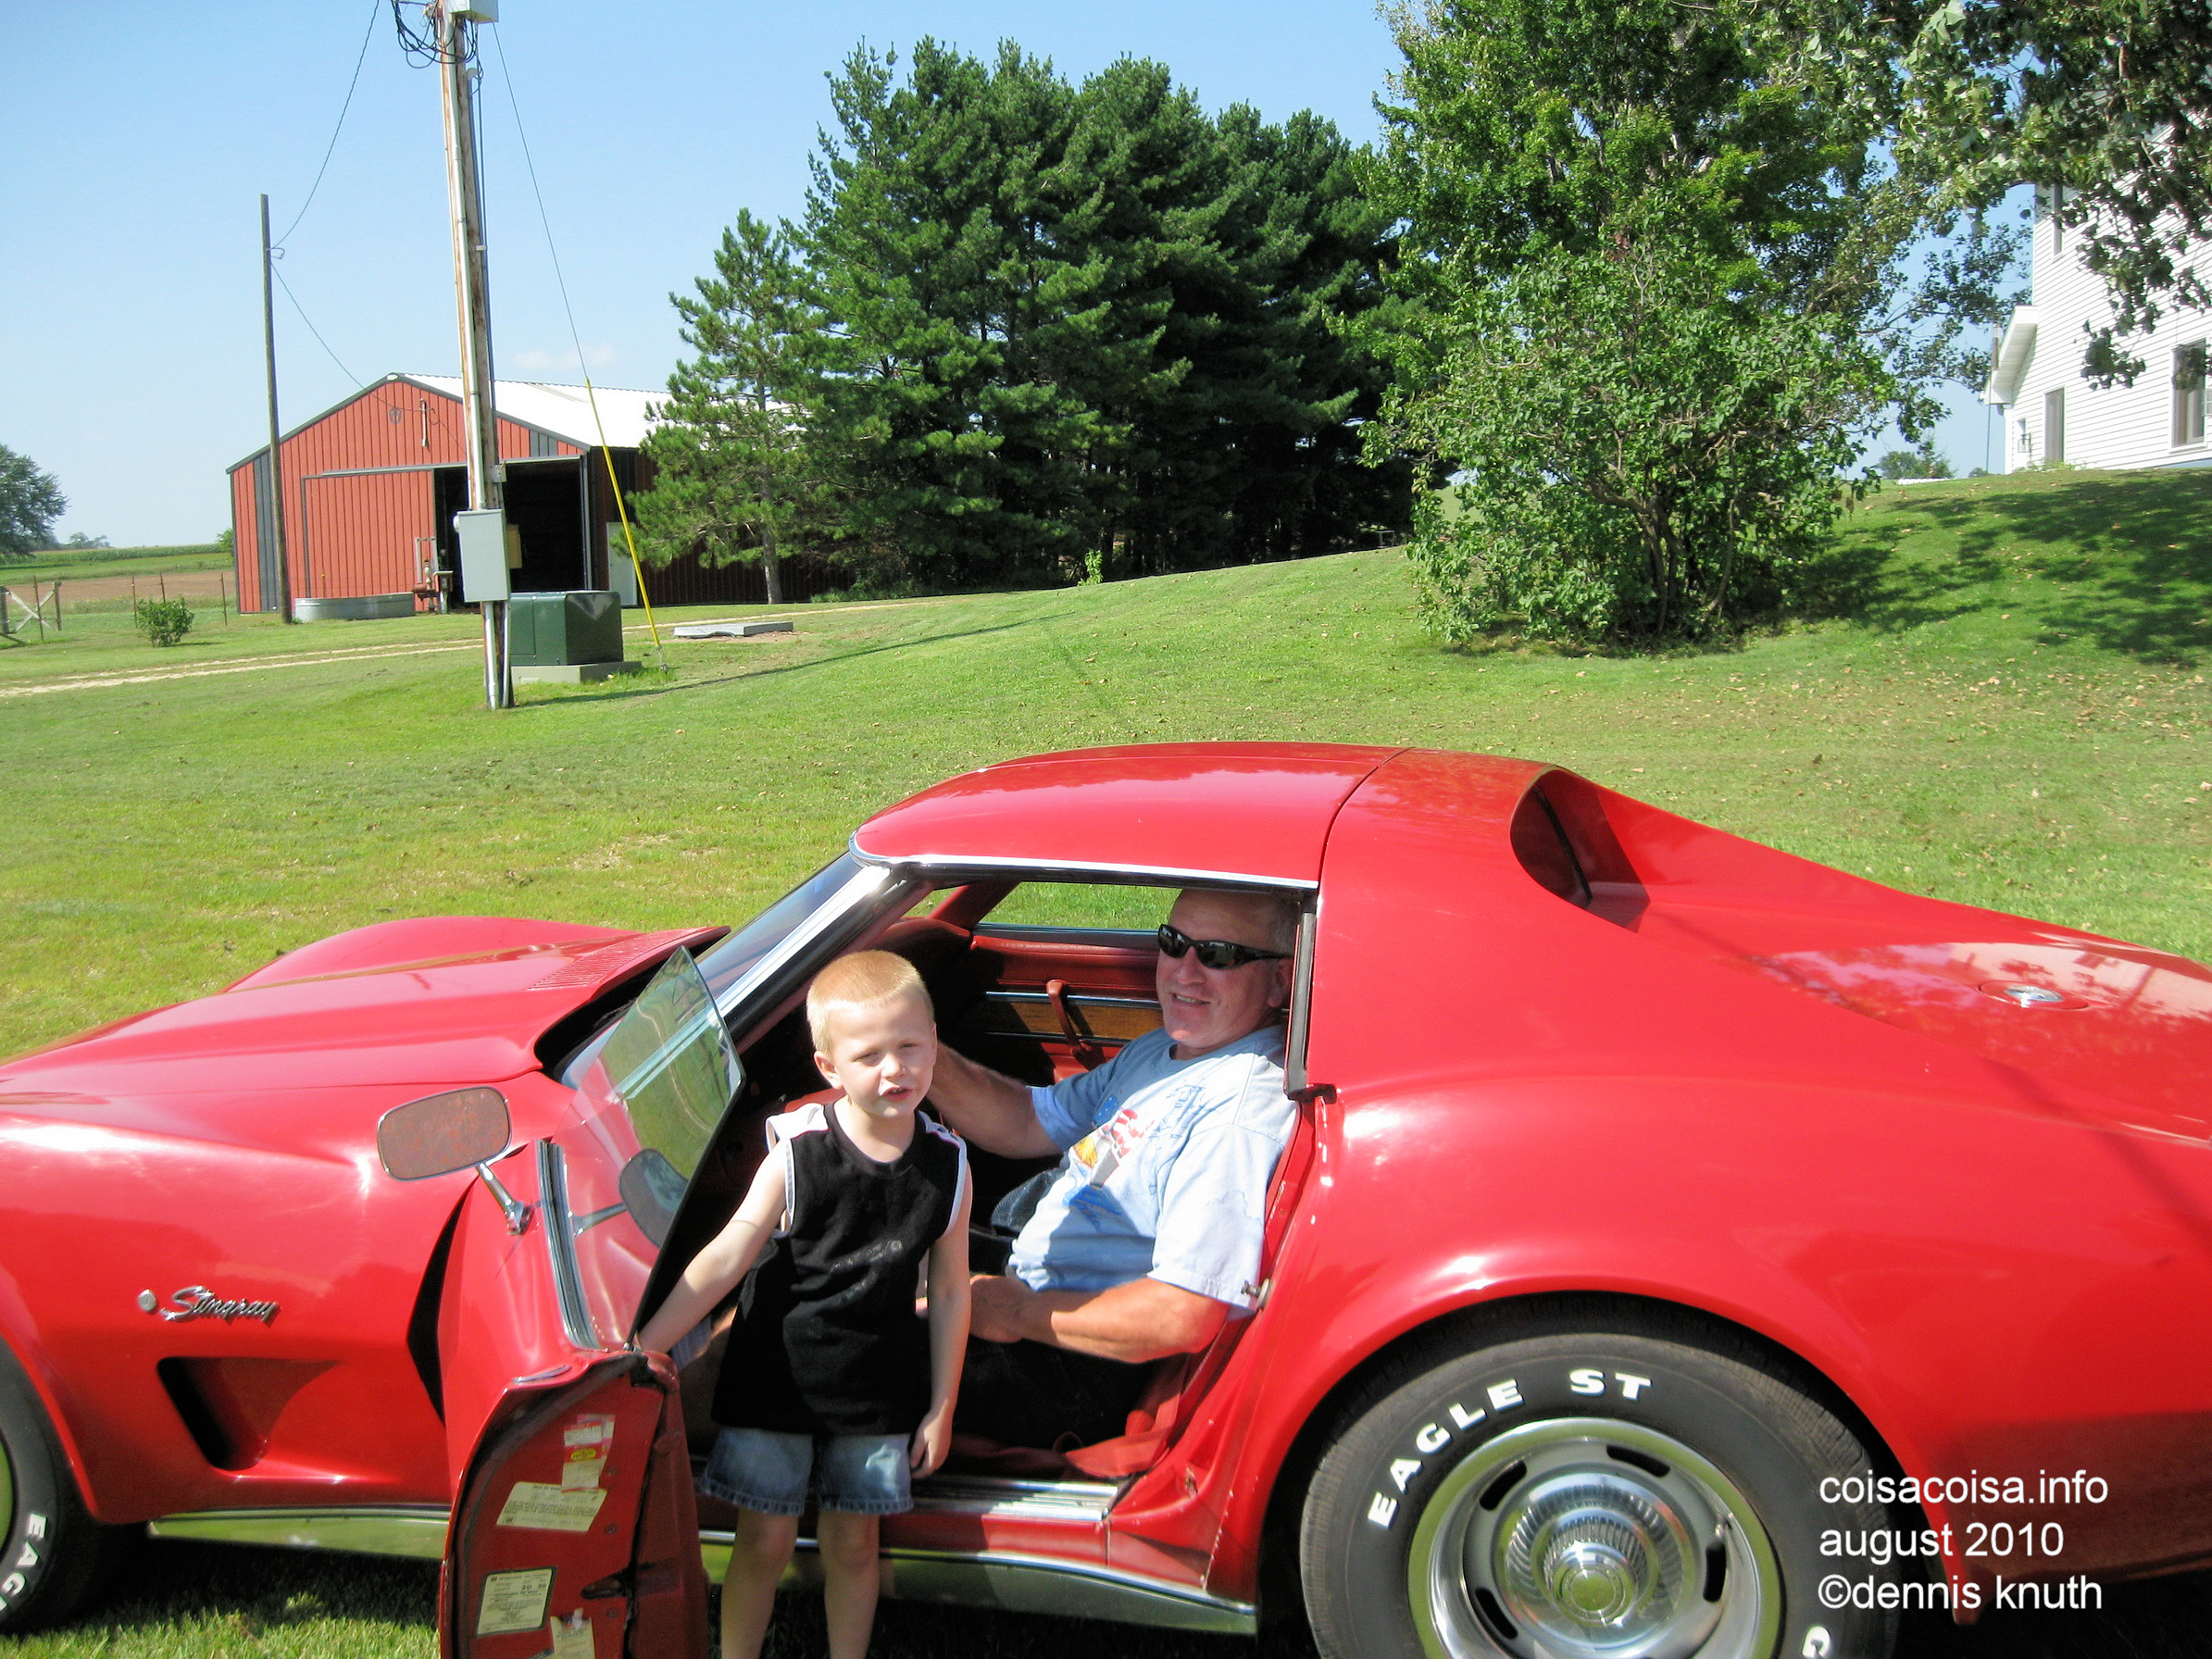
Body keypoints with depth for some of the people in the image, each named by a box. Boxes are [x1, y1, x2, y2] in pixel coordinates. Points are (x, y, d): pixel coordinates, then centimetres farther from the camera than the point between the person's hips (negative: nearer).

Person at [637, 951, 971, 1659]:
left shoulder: (947, 1167, -9)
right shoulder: (796, 1154, -16)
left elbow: (950, 1292, 0)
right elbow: (723, 1261, -15)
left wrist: (941, 1408, 3)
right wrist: (637, 1349, -21)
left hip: (877, 1389, 2)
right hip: (777, 1378, -2)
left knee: (853, 1543, 13)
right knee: (765, 1540, 7)